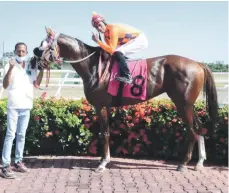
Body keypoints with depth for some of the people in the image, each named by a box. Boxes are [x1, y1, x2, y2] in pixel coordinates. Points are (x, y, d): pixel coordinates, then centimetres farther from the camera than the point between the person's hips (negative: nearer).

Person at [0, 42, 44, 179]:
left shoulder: (31, 67, 9)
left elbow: (37, 83, 10)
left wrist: (42, 69, -1)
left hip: (26, 106, 5)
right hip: (13, 106, -5)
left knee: (21, 135, 11)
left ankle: (18, 162, 20)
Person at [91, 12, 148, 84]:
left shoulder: (113, 29, -25)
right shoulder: (106, 34, 3)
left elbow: (111, 50, -29)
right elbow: (109, 48, 3)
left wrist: (98, 41, -26)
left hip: (140, 40, -10)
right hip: (132, 41, 10)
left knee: (117, 53, -26)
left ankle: (127, 77, -25)